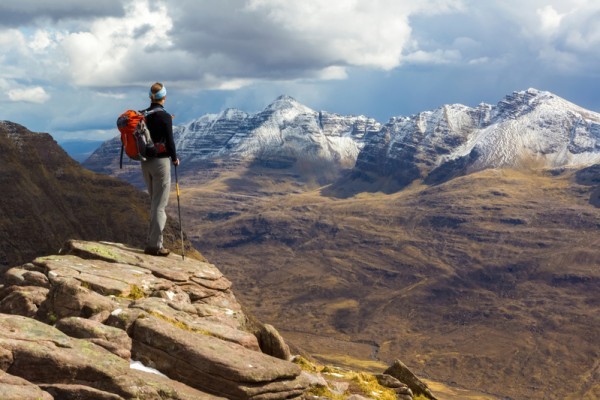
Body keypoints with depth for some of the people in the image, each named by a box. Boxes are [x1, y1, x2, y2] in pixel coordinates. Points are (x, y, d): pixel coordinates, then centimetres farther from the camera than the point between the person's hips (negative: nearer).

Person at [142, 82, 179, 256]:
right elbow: (169, 141, -13)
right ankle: (154, 245, -3)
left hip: (145, 162, 7)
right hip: (160, 162, -7)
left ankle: (152, 239, 23)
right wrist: (175, 158, 2)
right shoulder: (165, 117, -14)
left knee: (154, 202, 20)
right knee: (160, 205, -2)